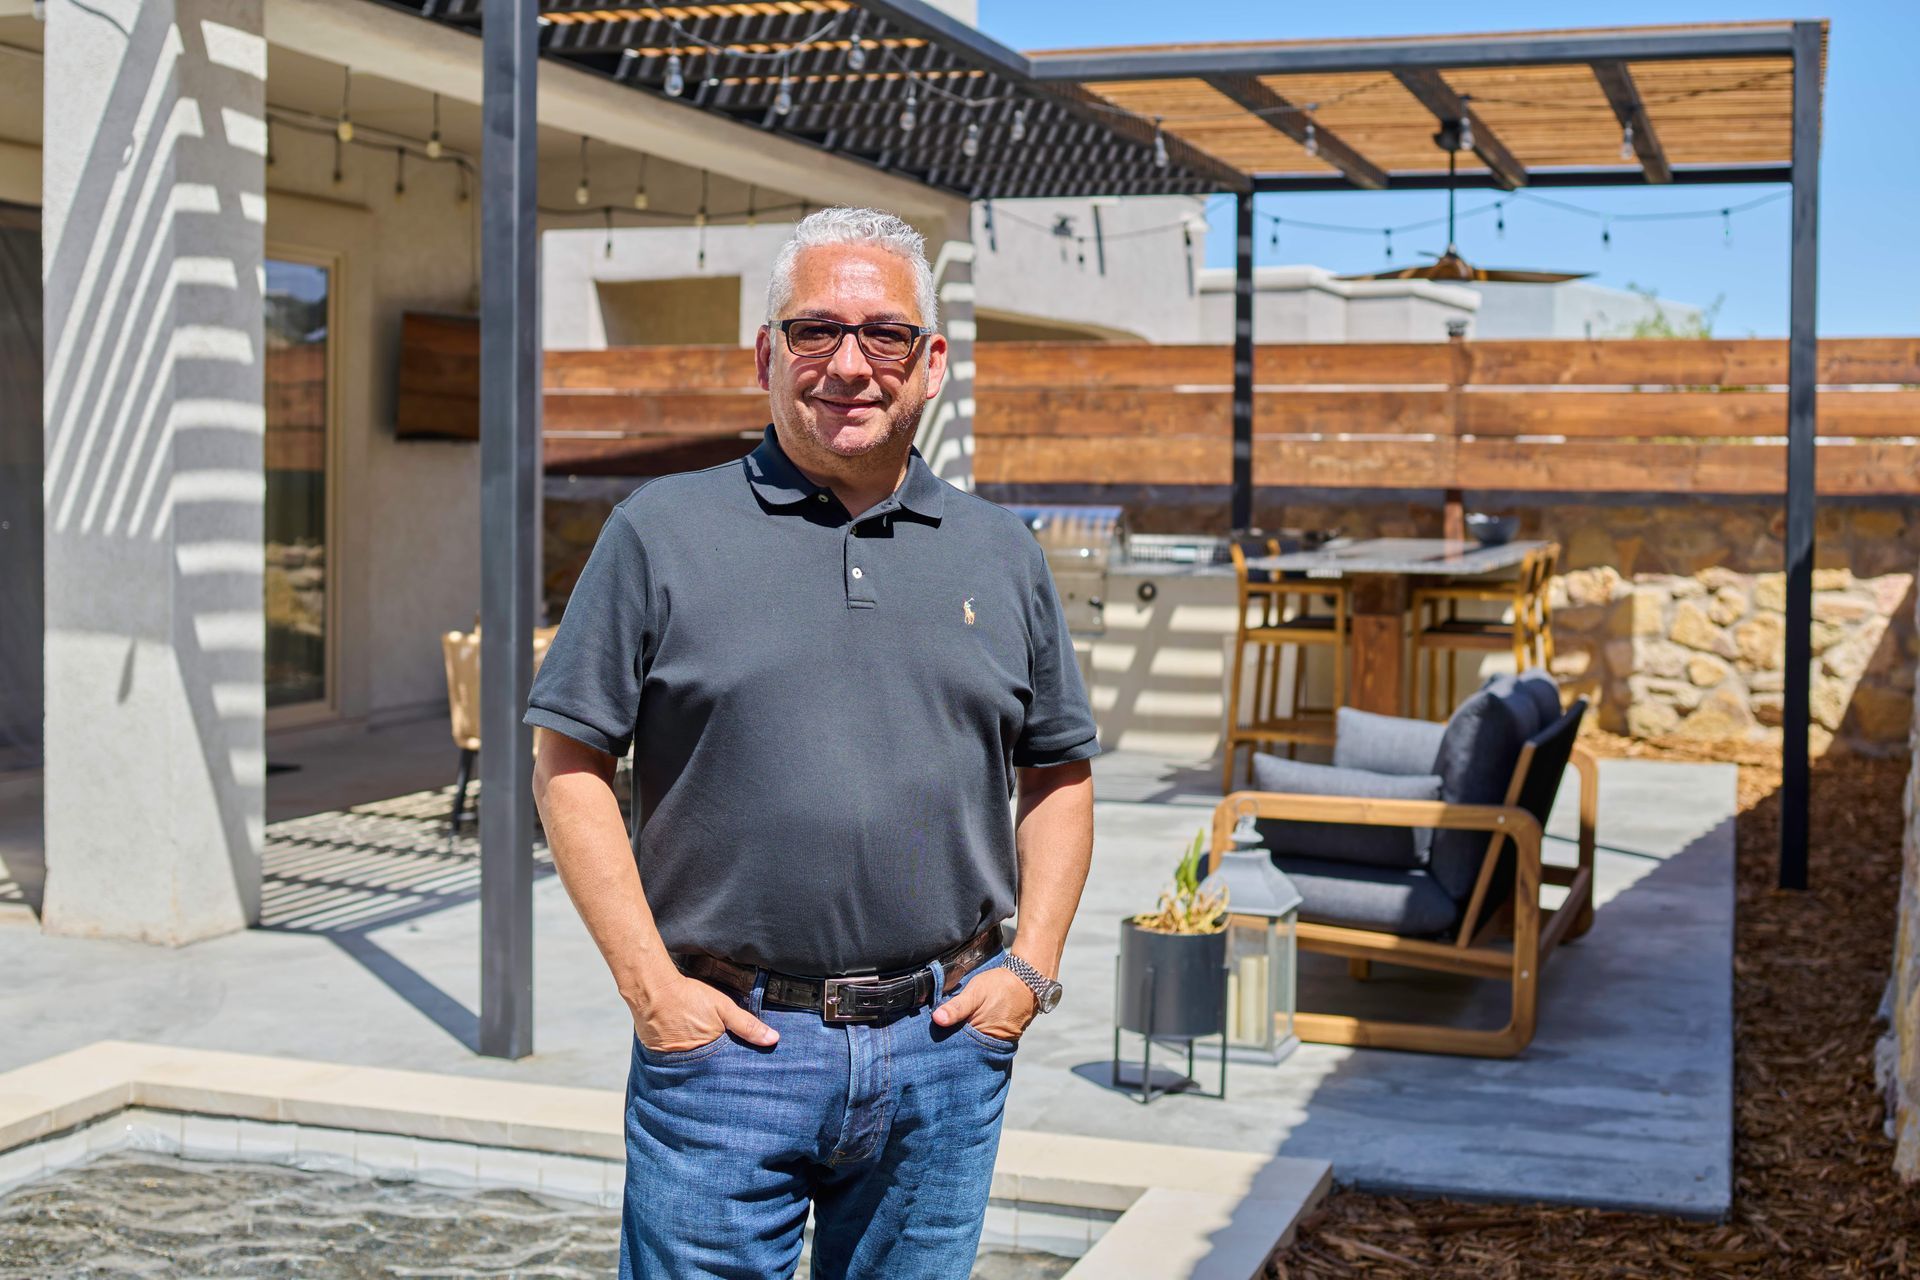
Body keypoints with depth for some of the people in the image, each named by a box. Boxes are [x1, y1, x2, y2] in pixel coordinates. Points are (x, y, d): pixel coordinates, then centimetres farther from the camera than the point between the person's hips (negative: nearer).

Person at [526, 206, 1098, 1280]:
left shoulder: (1004, 554, 9)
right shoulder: (663, 533, 0)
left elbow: (1060, 770, 16)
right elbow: (570, 765, -2)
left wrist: (1032, 968, 4)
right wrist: (649, 983, -9)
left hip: (943, 1046, 3)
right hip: (723, 1039, -2)